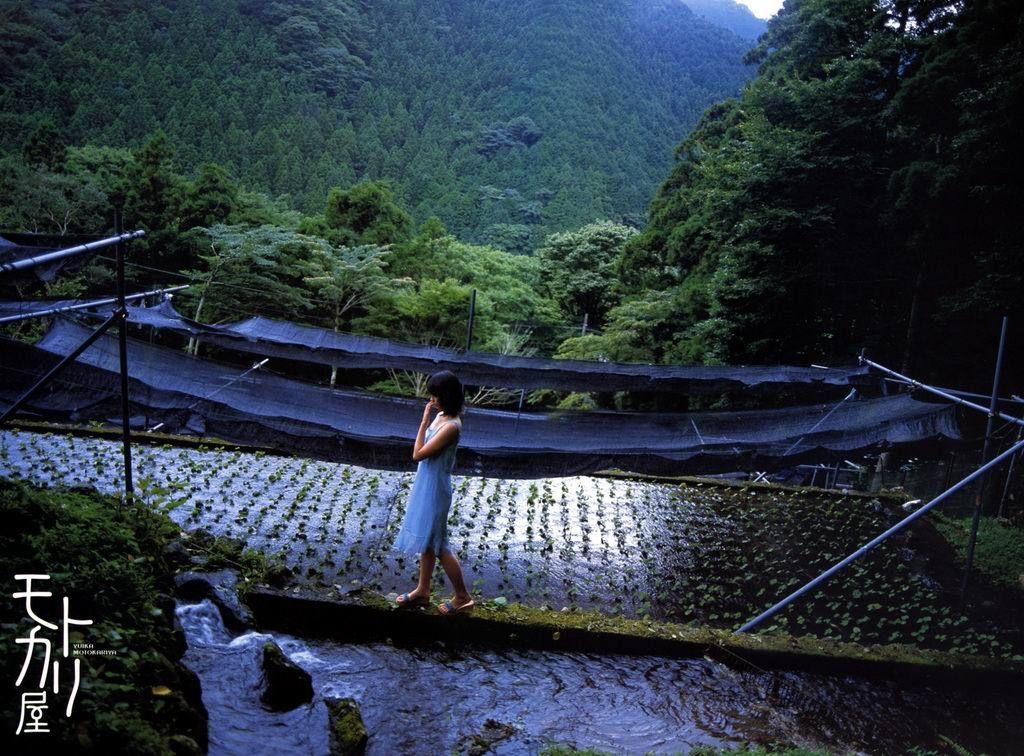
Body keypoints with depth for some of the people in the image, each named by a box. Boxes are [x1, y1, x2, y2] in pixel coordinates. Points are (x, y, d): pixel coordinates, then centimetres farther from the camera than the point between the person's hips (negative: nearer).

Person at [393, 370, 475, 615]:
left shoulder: (451, 426, -27)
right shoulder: (441, 416, 3)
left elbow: (418, 454, -24)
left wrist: (424, 421, -21)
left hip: (435, 489, -9)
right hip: (426, 485, 9)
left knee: (437, 544, 3)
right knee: (426, 540, 20)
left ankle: (462, 597, 17)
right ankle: (423, 590, 35)